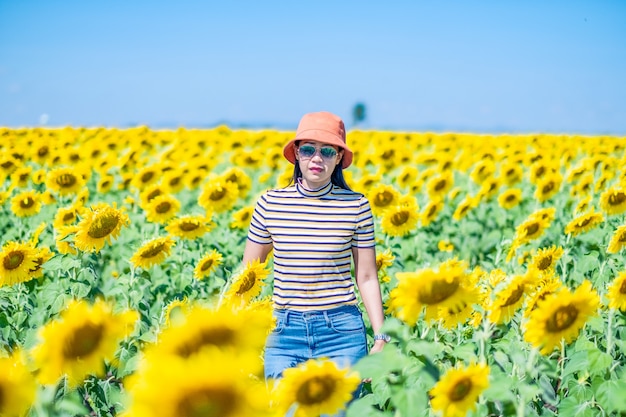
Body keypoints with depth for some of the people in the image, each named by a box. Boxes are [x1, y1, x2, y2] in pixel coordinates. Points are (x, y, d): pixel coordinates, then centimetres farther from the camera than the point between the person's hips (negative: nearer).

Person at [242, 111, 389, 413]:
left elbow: (367, 277, 3)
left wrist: (381, 338, 0)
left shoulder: (356, 206, -3)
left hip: (342, 331, -1)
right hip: (285, 331, 1)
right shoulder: (270, 204, 0)